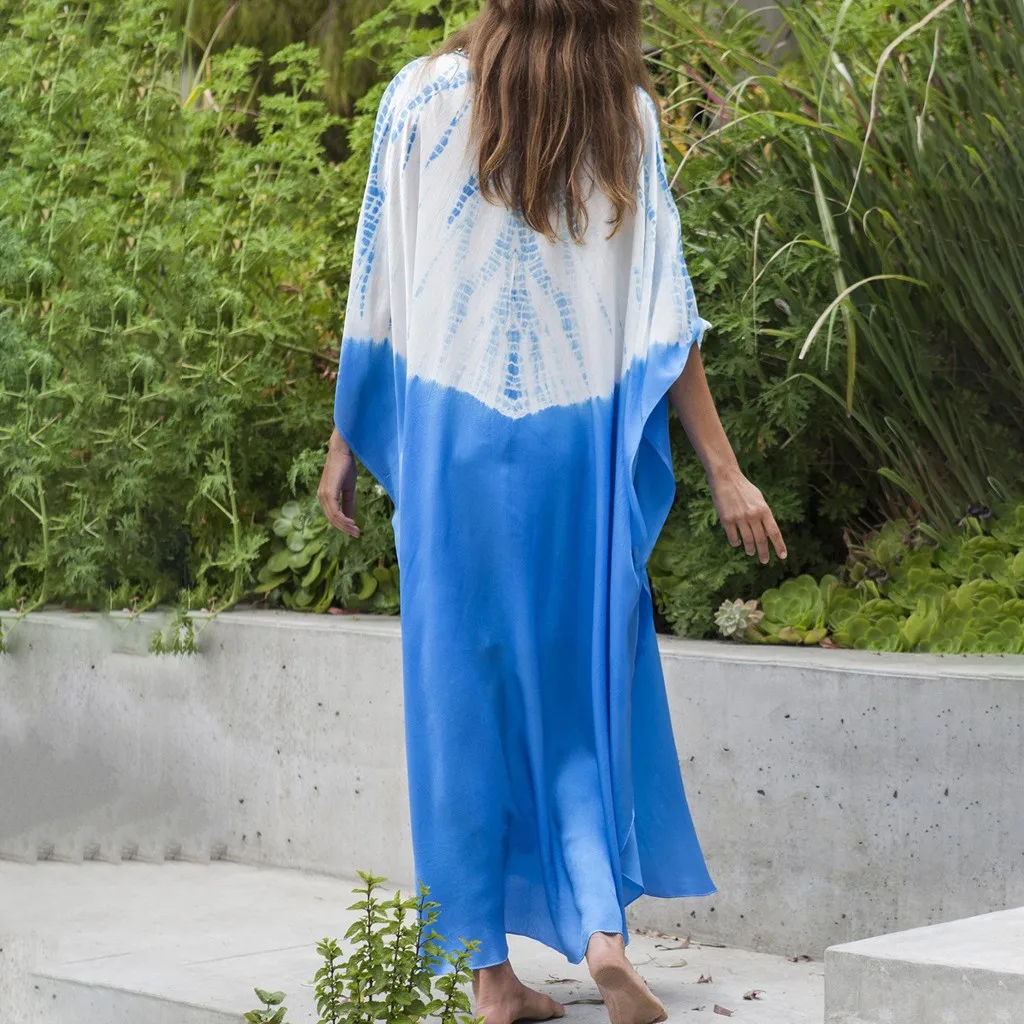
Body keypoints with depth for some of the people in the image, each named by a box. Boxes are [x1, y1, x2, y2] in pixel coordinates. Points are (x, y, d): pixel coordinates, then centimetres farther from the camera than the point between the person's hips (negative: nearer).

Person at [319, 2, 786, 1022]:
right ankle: (602, 928, -4)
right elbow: (664, 310, -2)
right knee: (585, 687, 12)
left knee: (462, 692, 6)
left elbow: (377, 290, -2)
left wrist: (344, 444, 6)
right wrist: (724, 473, 0)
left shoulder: (424, 96, -1)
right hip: (580, 442, 1)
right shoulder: (626, 112, 1)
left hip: (451, 437, -1)